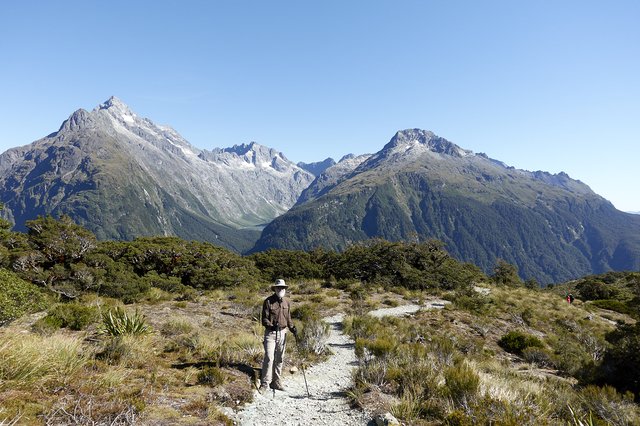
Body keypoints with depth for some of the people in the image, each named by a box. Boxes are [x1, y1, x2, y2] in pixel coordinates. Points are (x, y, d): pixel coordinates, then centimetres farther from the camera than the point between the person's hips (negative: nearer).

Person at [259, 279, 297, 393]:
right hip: (271, 333, -5)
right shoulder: (268, 301, -8)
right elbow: (264, 318, -10)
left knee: (280, 358, 11)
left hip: (282, 333, 5)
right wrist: (272, 326, -26)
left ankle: (276, 381, 24)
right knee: (269, 358, -11)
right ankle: (265, 383, -1)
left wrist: (293, 329, 3)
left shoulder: (286, 302, 9)